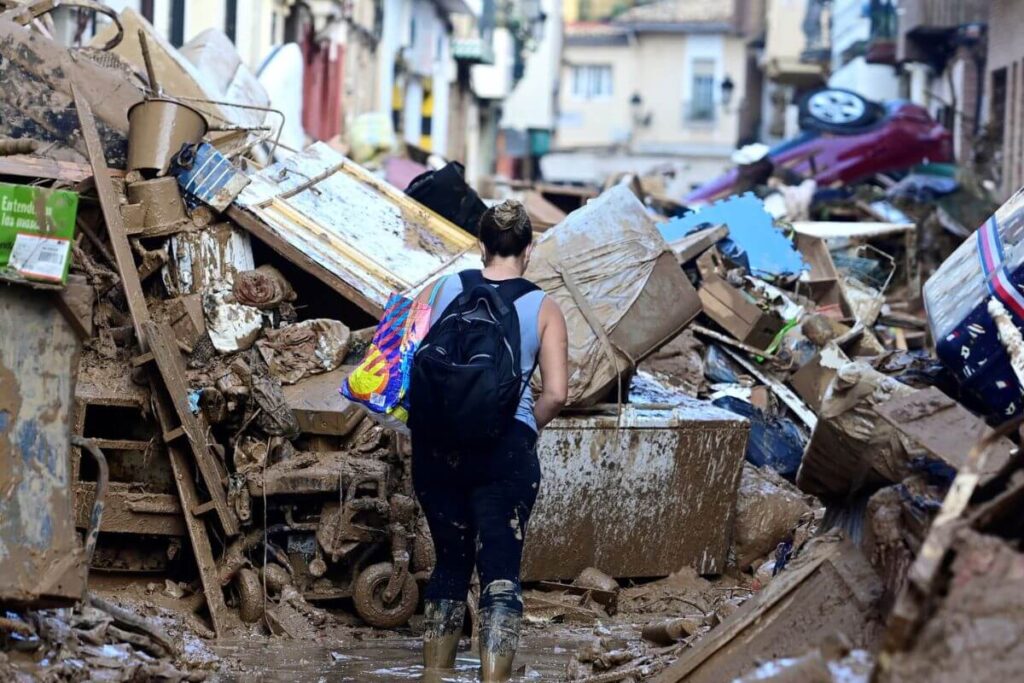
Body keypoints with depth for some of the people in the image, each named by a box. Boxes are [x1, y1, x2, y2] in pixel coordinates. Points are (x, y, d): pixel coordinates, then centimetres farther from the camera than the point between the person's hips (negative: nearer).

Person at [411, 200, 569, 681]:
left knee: (450, 562, 17)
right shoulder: (543, 308, -1)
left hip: (437, 443, 3)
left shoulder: (447, 289, 3)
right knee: (500, 571, 0)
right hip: (506, 449, -3)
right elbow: (555, 394, -6)